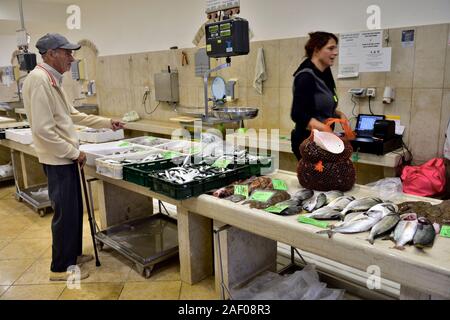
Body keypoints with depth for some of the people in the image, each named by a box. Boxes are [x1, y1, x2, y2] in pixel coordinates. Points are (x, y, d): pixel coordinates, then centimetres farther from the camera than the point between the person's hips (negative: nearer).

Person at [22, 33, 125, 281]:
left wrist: (107, 123, 18)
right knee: (65, 213, 1)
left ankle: (72, 254, 35)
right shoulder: (39, 80, -18)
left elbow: (72, 115, 20)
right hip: (58, 159, -10)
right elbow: (43, 129, -24)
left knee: (74, 209, 18)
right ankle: (60, 268, 17)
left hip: (65, 158, 10)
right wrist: (74, 152, -16)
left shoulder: (52, 79, 13)